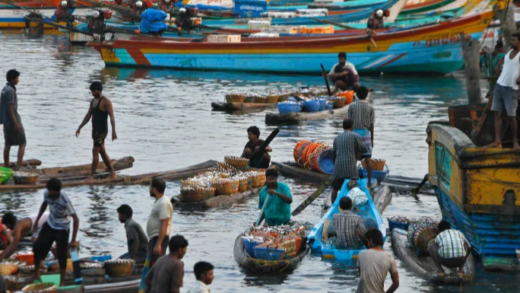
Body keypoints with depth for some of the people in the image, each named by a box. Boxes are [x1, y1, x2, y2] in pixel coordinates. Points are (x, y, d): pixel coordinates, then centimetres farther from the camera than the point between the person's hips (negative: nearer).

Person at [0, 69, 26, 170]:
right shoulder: (10, 91, -17)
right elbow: (10, 108, -21)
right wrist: (16, 123, -21)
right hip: (13, 120, -9)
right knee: (22, 143, -4)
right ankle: (18, 166, -11)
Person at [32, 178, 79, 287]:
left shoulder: (65, 200, -34)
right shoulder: (47, 194, -18)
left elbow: (76, 219, -29)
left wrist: (73, 240, -30)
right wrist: (37, 220, 12)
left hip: (62, 229, -5)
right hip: (49, 225, 5)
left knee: (61, 256, 1)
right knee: (38, 247, 11)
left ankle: (62, 281, 18)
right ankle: (36, 273, 34)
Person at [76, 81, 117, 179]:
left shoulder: (106, 102, -13)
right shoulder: (93, 101, 13)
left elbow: (112, 117, -20)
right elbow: (88, 116, 19)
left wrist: (113, 131, -28)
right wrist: (80, 127, 17)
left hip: (102, 130, -9)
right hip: (95, 130, 9)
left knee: (95, 151, -11)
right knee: (102, 152, 13)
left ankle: (91, 176, -10)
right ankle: (112, 172, 21)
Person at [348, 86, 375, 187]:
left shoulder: (352, 106, -2)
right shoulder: (370, 107, 0)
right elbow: (371, 125, 1)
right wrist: (372, 139, 9)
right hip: (366, 133, 0)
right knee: (368, 159, 2)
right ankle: (369, 181, 1)